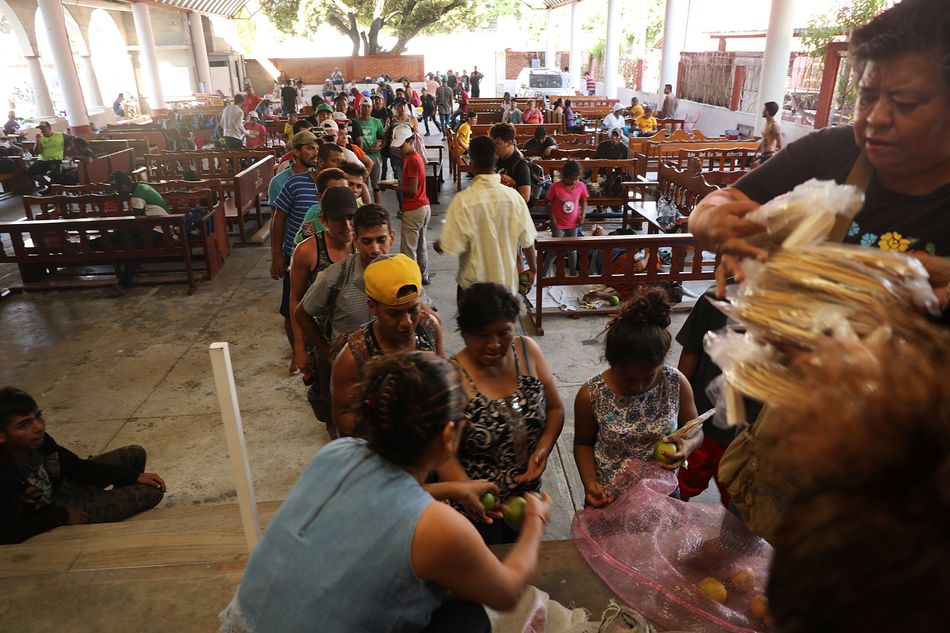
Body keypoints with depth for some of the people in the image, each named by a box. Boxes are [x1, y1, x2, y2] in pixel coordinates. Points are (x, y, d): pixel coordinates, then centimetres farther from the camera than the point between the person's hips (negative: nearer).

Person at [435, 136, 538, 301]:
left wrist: (437, 245, 5)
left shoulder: (463, 200, -19)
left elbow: (450, 245, -18)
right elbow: (527, 240, -4)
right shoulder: (513, 196, -10)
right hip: (506, 282, 3)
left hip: (473, 283, -2)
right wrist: (532, 269, 13)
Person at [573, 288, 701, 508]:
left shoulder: (677, 383, -17)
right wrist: (589, 482, -19)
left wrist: (687, 446, -23)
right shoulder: (591, 395, -21)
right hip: (608, 499, -1)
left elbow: (695, 431, -2)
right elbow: (583, 443, -4)